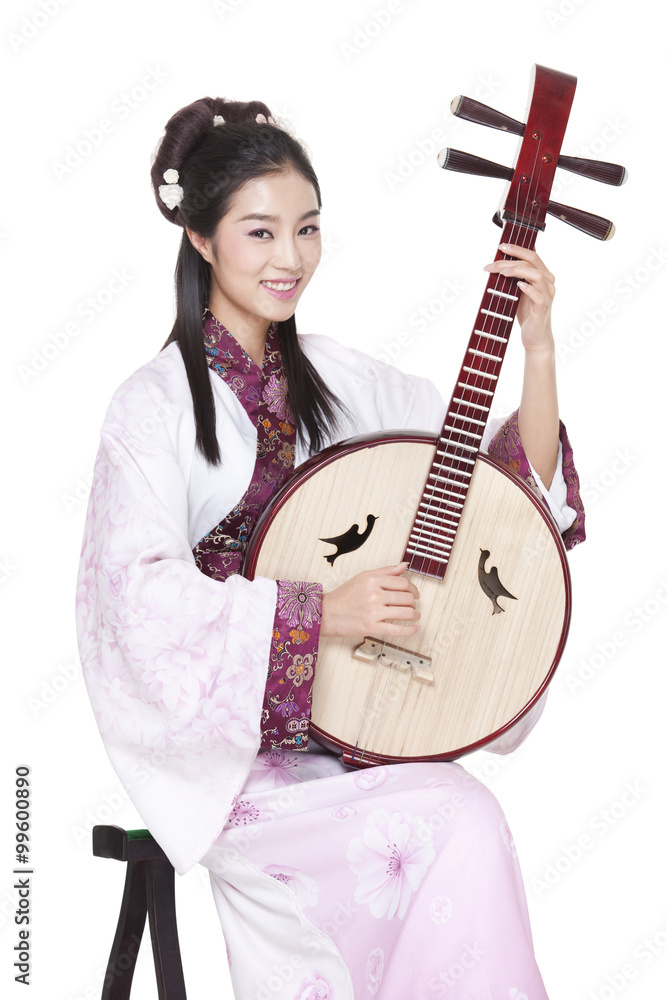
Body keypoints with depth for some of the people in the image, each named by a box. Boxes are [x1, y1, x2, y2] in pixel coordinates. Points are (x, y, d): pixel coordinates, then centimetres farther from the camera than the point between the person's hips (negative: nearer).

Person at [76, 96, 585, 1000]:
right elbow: (143, 595, -20)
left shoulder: (333, 375, 6)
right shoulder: (157, 405, -9)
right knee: (457, 824, -23)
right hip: (219, 741, -4)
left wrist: (538, 346, -9)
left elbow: (524, 479, 4)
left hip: (342, 713, 5)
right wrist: (322, 609, -25)